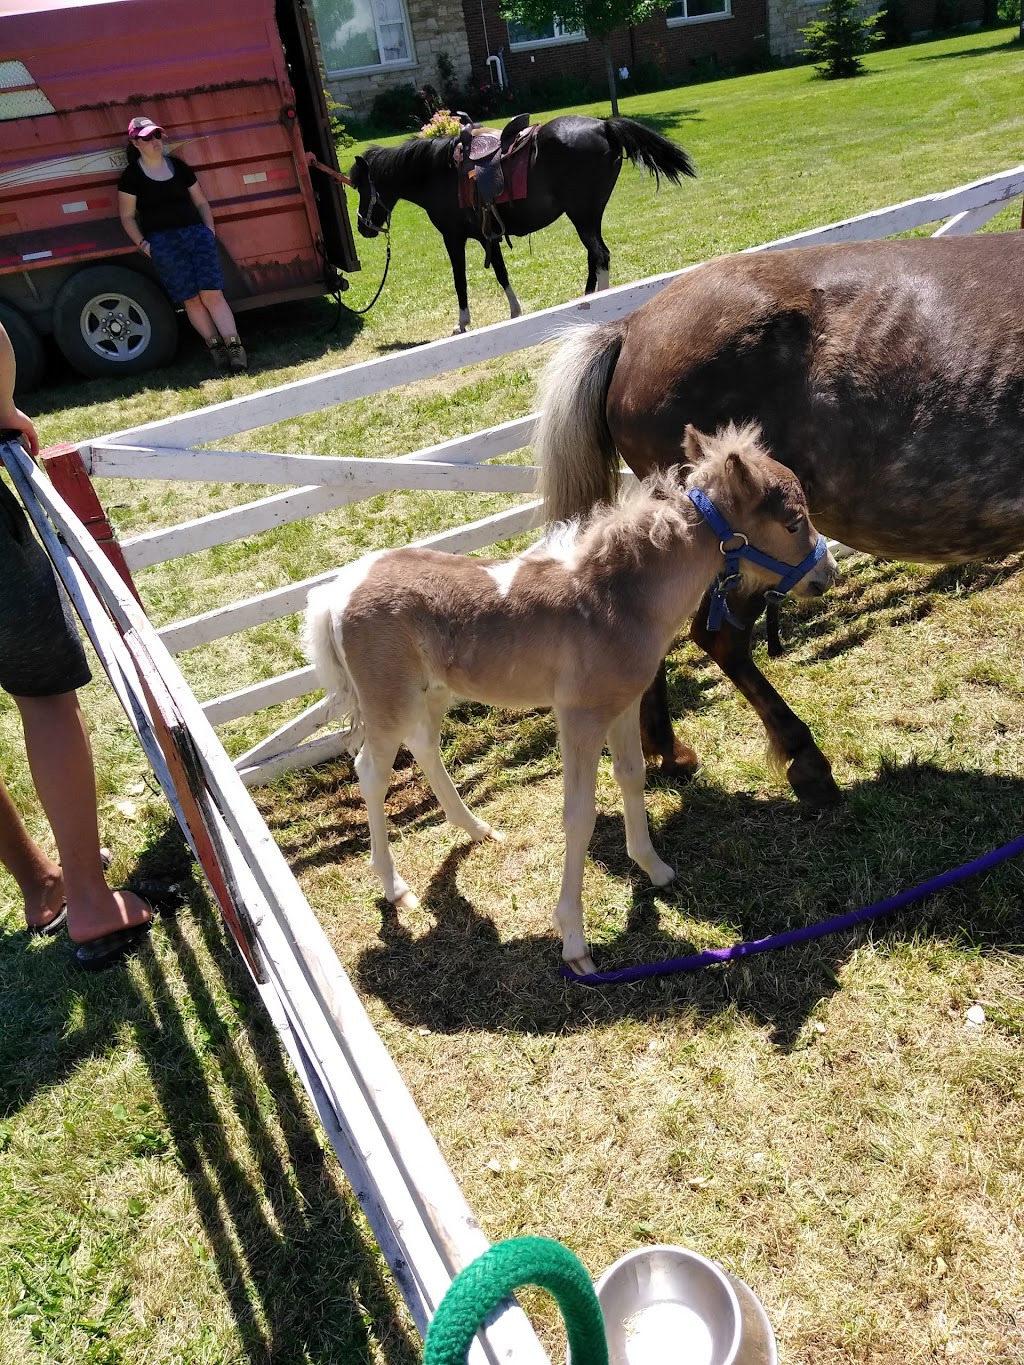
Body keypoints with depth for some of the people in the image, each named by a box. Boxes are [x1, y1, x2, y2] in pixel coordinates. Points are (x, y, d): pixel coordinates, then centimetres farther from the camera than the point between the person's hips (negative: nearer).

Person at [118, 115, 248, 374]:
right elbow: (127, 216, 3)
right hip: (162, 242, -2)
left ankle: (234, 345, -14)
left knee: (212, 293, -9)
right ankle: (215, 346, 0)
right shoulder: (132, 175, 3)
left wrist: (209, 230, 6)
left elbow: (201, 201, 18)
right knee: (191, 300, -4)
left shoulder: (178, 166, 13)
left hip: (196, 233, 2)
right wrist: (142, 244, -8)